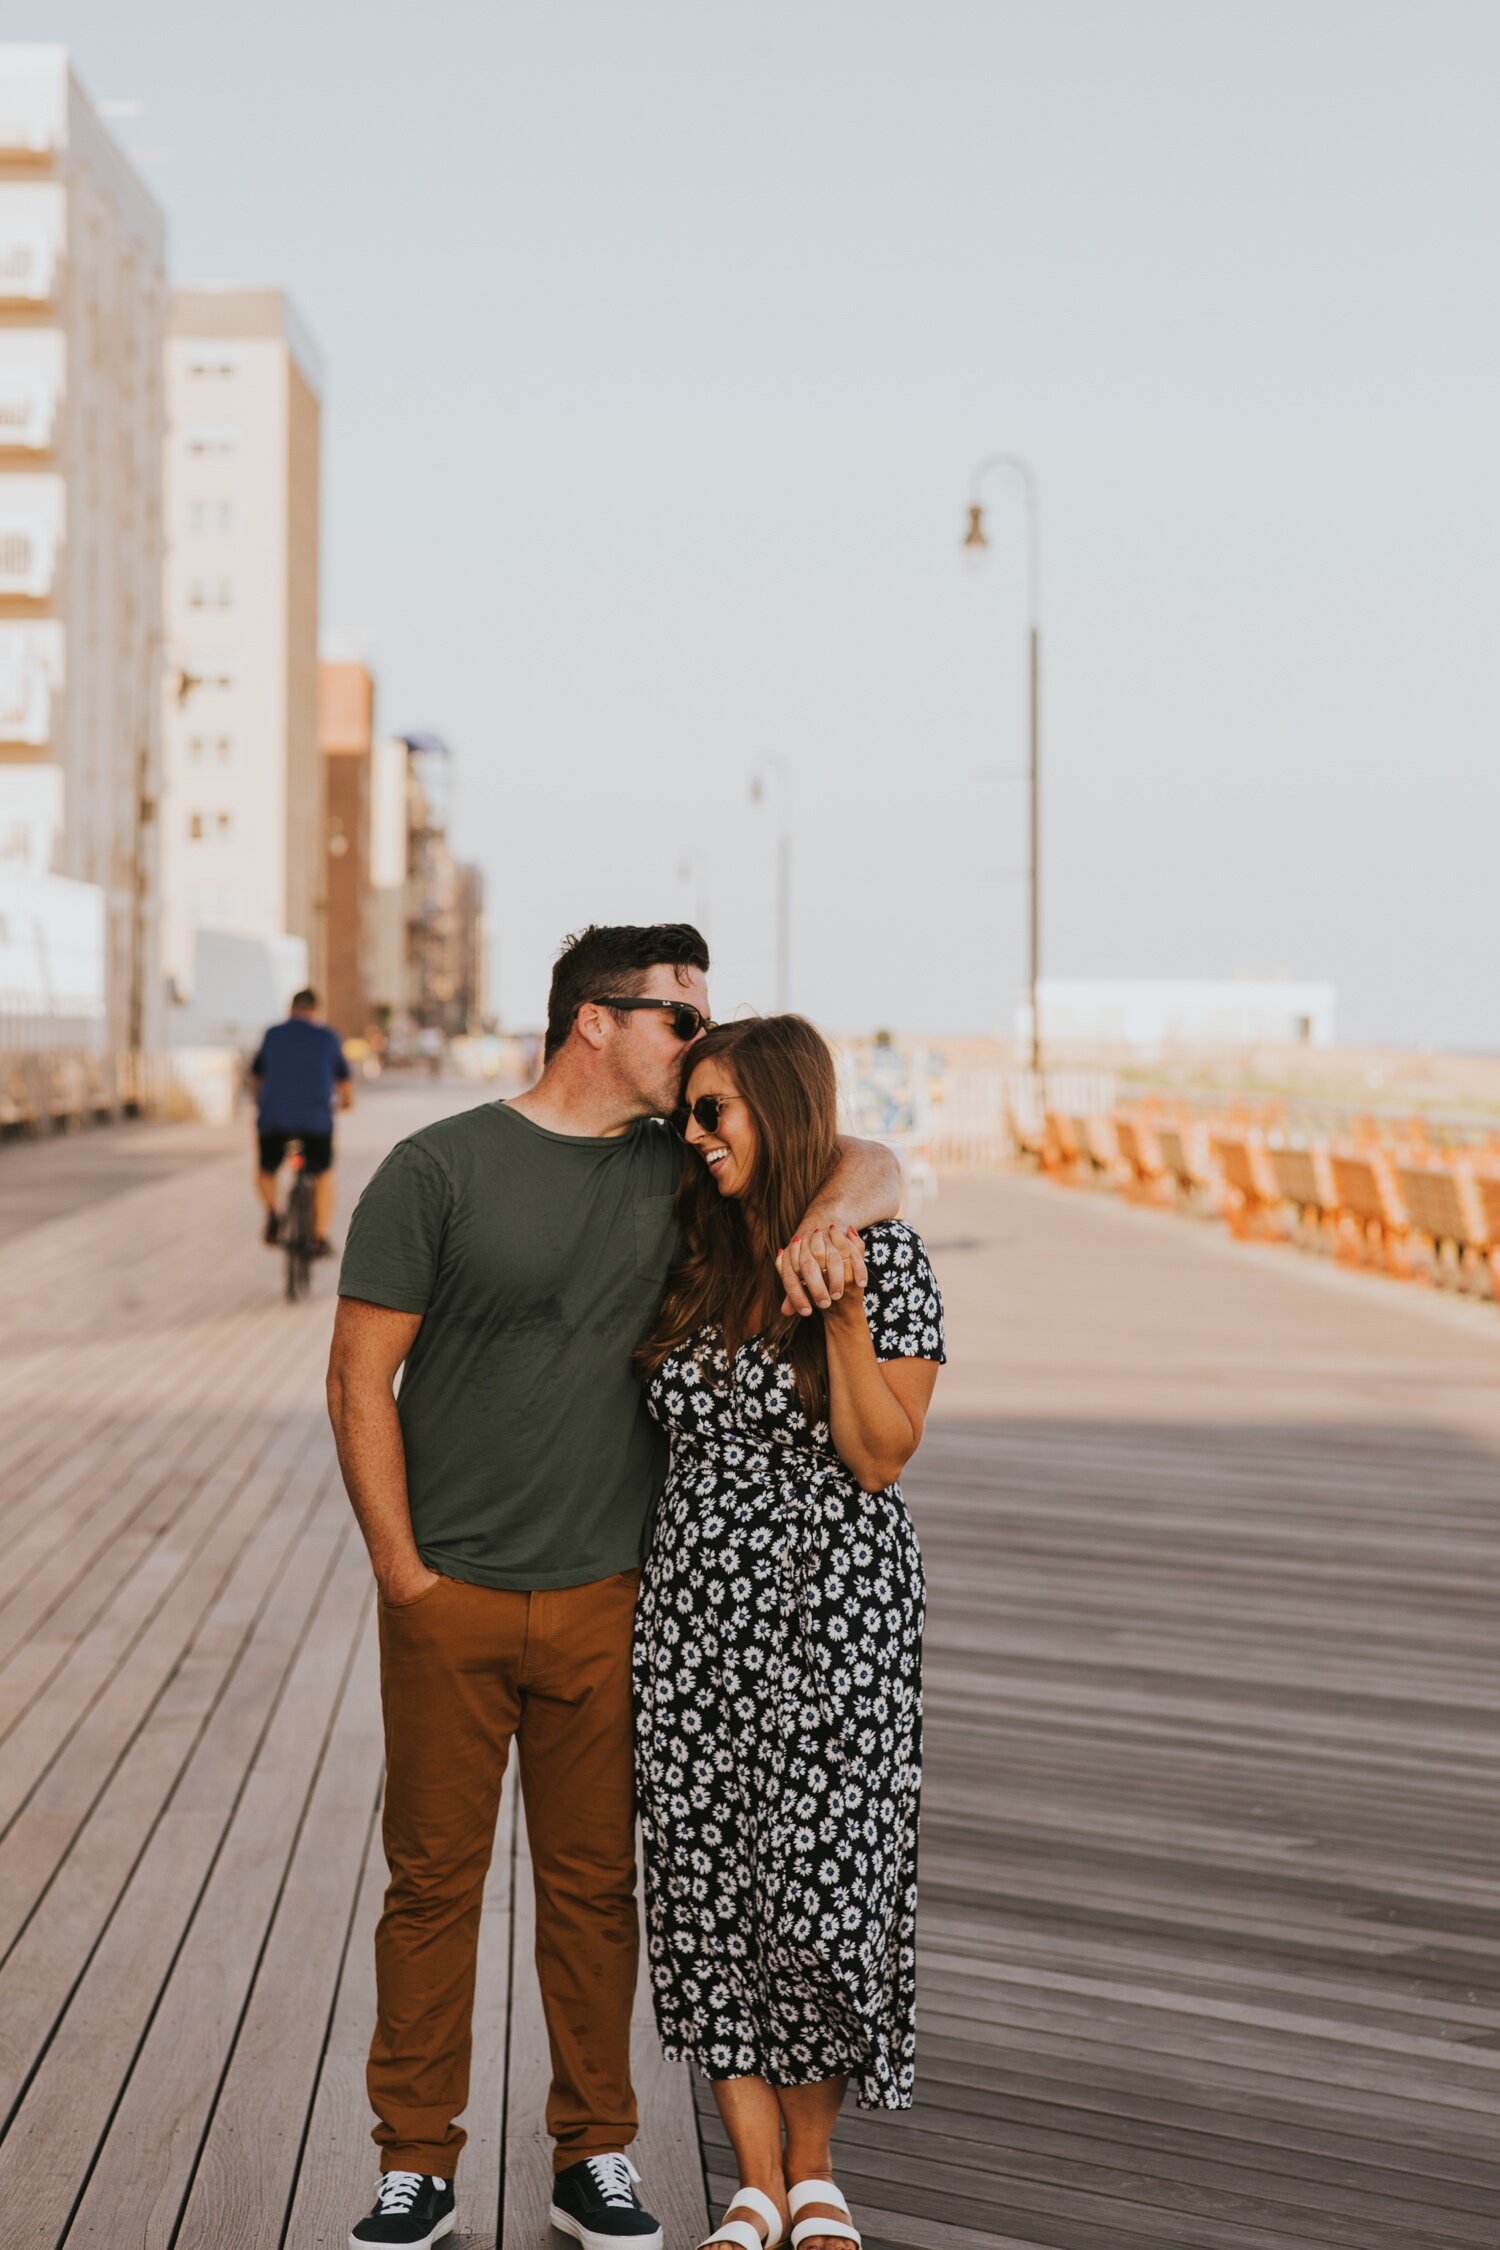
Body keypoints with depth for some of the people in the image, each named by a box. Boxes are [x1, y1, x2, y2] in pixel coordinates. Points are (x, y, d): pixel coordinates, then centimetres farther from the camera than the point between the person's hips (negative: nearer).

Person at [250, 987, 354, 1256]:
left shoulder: (273, 1035, 11)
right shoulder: (328, 1037, 7)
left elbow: (256, 1075, 24)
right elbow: (344, 1077, 17)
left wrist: (261, 1098, 45)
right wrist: (347, 1100, 39)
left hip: (273, 1116, 1)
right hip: (315, 1118, -1)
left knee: (266, 1171, 22)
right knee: (323, 1175, 19)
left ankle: (272, 1212, -8)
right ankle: (321, 1236, 7)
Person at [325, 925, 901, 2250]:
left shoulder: (681, 1168, 5)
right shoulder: (440, 1170, -7)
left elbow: (875, 1166, 9)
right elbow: (360, 1383, -5)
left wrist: (827, 1216, -14)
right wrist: (402, 1573, -7)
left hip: (606, 1598, 3)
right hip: (451, 1597, -3)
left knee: (594, 1882, 11)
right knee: (434, 1879, 6)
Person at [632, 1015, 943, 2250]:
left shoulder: (885, 1256, -8)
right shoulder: (696, 1258, 7)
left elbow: (879, 1457, -11)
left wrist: (844, 1309, -20)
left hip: (837, 1615, -4)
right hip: (698, 1607, 5)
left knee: (822, 1893, -1)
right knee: (707, 1886, 5)